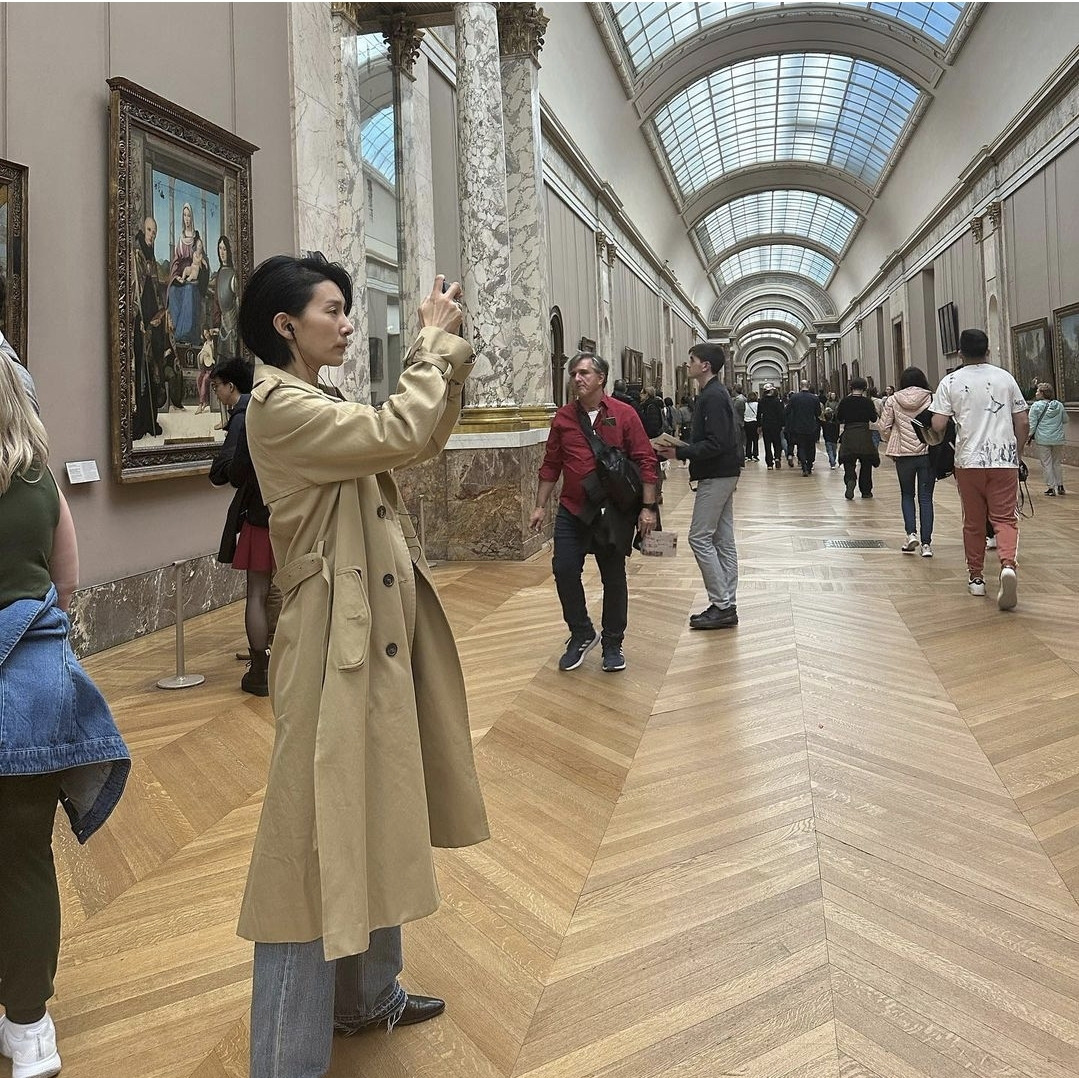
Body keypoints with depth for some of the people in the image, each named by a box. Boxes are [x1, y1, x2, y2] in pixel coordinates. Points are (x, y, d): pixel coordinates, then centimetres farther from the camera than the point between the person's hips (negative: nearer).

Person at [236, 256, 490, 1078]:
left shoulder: (322, 406, 14)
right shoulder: (280, 407, -15)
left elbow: (425, 437, 17)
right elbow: (401, 433, -24)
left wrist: (451, 352, 8)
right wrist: (432, 339, -10)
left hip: (380, 635, 10)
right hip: (338, 642, -10)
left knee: (375, 821, 20)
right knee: (323, 837, -2)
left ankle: (367, 994, 39)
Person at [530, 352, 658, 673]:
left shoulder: (624, 414, -5)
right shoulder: (563, 418, 5)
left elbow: (645, 461, -5)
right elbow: (551, 465, 10)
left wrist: (648, 507, -9)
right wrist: (540, 506, 8)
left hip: (613, 512, -2)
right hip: (572, 510, 3)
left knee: (613, 578, 7)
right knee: (564, 570, -4)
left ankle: (613, 644, 23)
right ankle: (581, 634, 17)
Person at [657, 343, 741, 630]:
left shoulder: (713, 397, -16)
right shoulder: (716, 393, 15)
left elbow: (715, 444, -23)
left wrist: (680, 453, -20)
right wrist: (681, 449, 10)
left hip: (716, 476, -10)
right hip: (724, 474, 10)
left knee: (700, 537, -7)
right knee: (723, 539, 10)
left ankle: (721, 605, -4)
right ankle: (727, 606, 14)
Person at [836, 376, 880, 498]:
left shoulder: (845, 401, -2)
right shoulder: (867, 401, -5)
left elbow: (838, 418, 3)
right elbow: (874, 419, 2)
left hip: (849, 435, 0)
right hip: (864, 436, 0)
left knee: (849, 463, 5)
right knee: (866, 464, 13)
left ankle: (850, 481, -25)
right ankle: (866, 491, 17)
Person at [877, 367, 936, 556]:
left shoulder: (892, 400, -1)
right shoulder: (932, 398, -3)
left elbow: (884, 428, 1)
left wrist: (892, 444, 17)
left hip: (903, 455, 0)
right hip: (927, 453, 0)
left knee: (907, 495, 17)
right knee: (926, 497, 5)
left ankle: (911, 533, -1)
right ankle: (926, 543, 4)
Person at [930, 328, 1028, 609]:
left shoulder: (951, 381, -1)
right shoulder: (1005, 378, 6)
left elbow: (938, 426, -8)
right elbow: (1023, 424, 4)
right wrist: (1016, 449, 20)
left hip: (969, 460, 0)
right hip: (1005, 459, 1)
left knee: (973, 522, 11)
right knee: (1005, 517, 2)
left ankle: (975, 577, 20)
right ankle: (1008, 565, -23)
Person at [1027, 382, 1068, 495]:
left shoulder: (1036, 406, -8)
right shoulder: (1059, 405, 5)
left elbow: (1032, 424, -9)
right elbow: (1065, 420, 15)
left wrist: (1029, 437, 0)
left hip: (1042, 440, -4)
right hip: (1058, 439, 4)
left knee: (1046, 464, 3)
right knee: (1057, 463, 16)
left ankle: (1051, 487, 3)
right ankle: (1060, 486, 18)